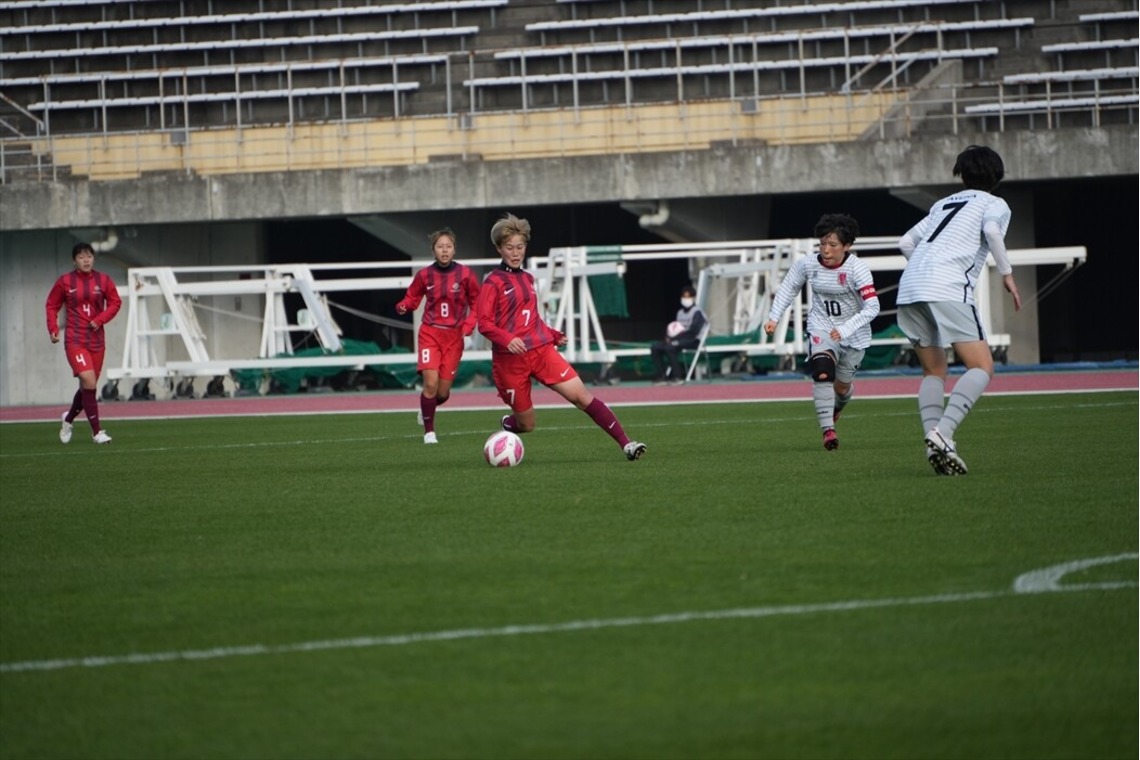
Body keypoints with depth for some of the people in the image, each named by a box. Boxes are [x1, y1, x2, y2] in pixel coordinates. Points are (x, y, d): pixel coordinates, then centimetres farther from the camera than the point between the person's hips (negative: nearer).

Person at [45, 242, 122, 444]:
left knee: (88, 386, 11)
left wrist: (100, 319, -7)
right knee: (89, 382, -18)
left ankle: (69, 419, 39)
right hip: (75, 341, -4)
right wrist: (53, 328, -6)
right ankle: (97, 431, -12)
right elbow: (52, 305, 6)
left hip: (96, 340, 4)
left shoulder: (103, 280, 2)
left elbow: (115, 302, 8)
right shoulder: (65, 281, -3)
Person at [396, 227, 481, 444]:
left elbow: (476, 304, 6)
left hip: (454, 336, 1)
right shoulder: (424, 275, -4)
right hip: (430, 334, -1)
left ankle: (427, 408, 38)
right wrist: (403, 306, -14)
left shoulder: (465, 274, -4)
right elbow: (412, 297, 8)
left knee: (443, 391, 1)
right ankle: (429, 431, 1)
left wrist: (468, 325, -7)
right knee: (431, 383, -16)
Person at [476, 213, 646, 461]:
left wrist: (553, 335, 11)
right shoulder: (493, 282, -5)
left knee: (581, 396, -12)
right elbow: (484, 323, -13)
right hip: (510, 359, -5)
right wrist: (507, 339, -30)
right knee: (526, 424, 5)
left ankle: (625, 443, -18)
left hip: (541, 350, 5)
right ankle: (507, 426, 42)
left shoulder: (526, 279, 15)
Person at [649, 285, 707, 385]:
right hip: (679, 340, 8)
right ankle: (661, 376, -13)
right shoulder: (680, 312, 18)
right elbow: (673, 328, 18)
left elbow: (693, 331, -16)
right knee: (655, 346, -11)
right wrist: (669, 337, -7)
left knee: (670, 346, -35)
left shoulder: (697, 312, -6)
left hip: (693, 341, -8)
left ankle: (677, 376, -31)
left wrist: (674, 338, -18)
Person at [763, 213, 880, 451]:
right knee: (823, 371, -29)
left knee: (841, 386, 12)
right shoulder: (807, 265, -12)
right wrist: (774, 317, -6)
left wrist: (845, 329, -38)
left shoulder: (857, 269, -22)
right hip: (821, 327, 1)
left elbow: (872, 307, -27)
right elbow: (788, 288, 6)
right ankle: (828, 430, -29)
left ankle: (837, 406, 51)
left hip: (854, 334, -1)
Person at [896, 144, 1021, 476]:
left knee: (934, 371, 15)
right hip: (948, 289, -6)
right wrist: (1007, 273, -1)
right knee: (982, 367, -5)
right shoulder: (995, 204, 14)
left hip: (909, 288, 6)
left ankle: (933, 441, -6)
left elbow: (906, 243, 27)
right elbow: (991, 231, -9)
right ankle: (942, 432, -26)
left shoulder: (944, 204, 30)